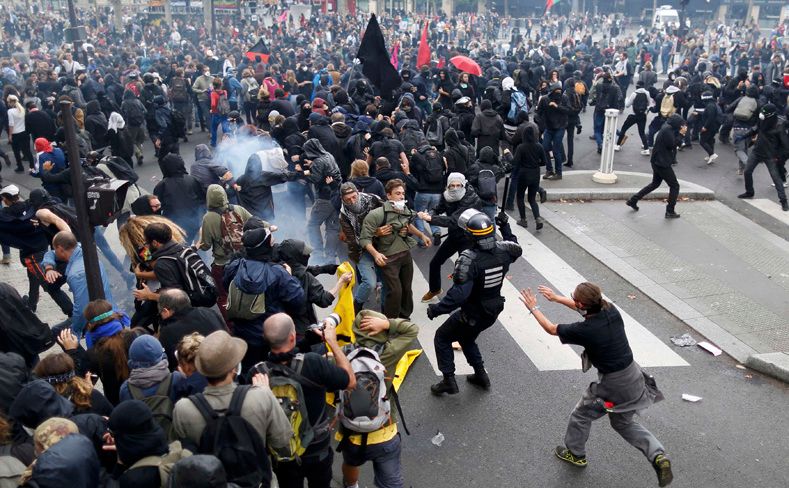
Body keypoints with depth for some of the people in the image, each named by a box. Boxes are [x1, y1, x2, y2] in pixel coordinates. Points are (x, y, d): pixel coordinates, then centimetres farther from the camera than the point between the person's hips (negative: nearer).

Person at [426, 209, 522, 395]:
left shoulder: (469, 259, -31)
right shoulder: (502, 251, -12)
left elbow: (459, 294, -35)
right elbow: (516, 249, 15)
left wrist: (437, 309, -25)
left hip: (472, 314, -7)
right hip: (493, 311, 7)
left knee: (442, 338, 15)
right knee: (467, 339, 32)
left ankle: (449, 381, 15)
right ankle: (481, 375, 34)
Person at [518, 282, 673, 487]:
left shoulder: (584, 330, -26)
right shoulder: (611, 310, -10)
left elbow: (551, 329, -7)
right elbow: (587, 308, 13)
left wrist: (533, 308, 8)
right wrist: (556, 298, 22)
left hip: (612, 385, -6)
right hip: (634, 378, 6)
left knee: (581, 415, 22)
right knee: (623, 423, 28)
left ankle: (575, 453, 44)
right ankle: (658, 456, 12)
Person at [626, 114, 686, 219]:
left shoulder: (668, 127, 9)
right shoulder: (667, 130, -20)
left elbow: (672, 143, 11)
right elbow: (672, 144, -21)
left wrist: (680, 133, -2)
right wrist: (681, 134, -15)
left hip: (658, 162, 10)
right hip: (662, 163, -10)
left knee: (655, 183, 24)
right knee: (675, 186, 3)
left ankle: (633, 200, 24)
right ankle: (670, 211, 9)